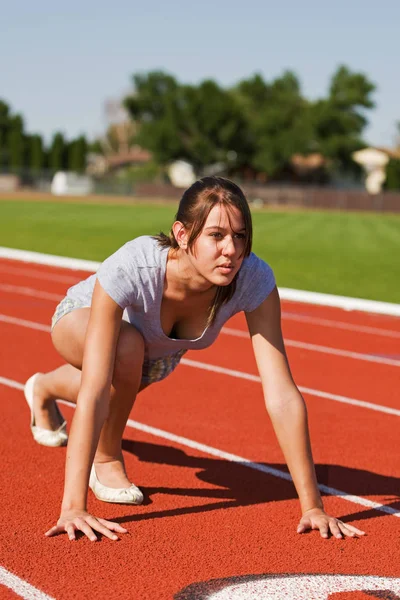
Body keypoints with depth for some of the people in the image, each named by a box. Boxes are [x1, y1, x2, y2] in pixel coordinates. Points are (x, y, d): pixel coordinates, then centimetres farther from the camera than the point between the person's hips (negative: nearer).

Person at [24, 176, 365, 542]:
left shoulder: (255, 279, -38)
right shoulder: (129, 269, -45)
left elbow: (282, 396, -39)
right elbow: (94, 393, -48)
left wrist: (312, 505, -41)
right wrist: (73, 508, -52)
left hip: (160, 353, 4)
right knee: (127, 349, -37)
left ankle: (44, 389, 68)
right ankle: (105, 457, -6)